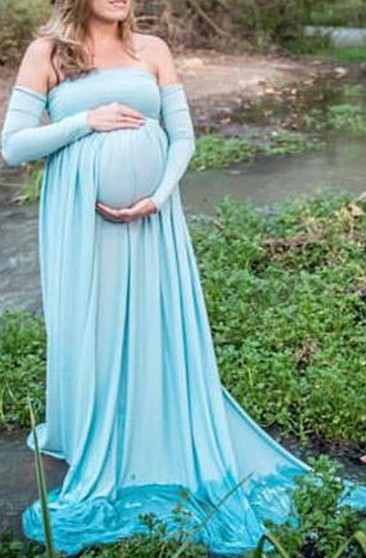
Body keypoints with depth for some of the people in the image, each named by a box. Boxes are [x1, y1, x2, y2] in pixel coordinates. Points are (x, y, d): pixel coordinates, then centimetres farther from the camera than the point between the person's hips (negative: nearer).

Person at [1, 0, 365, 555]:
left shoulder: (151, 49, 6)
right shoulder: (46, 53, 0)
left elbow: (183, 136, 5)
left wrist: (157, 198, -10)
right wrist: (86, 121, -13)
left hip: (150, 218, 2)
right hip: (80, 220, -1)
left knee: (159, 335, 7)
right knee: (89, 336, 6)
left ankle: (168, 457, 25)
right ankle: (98, 464, 25)